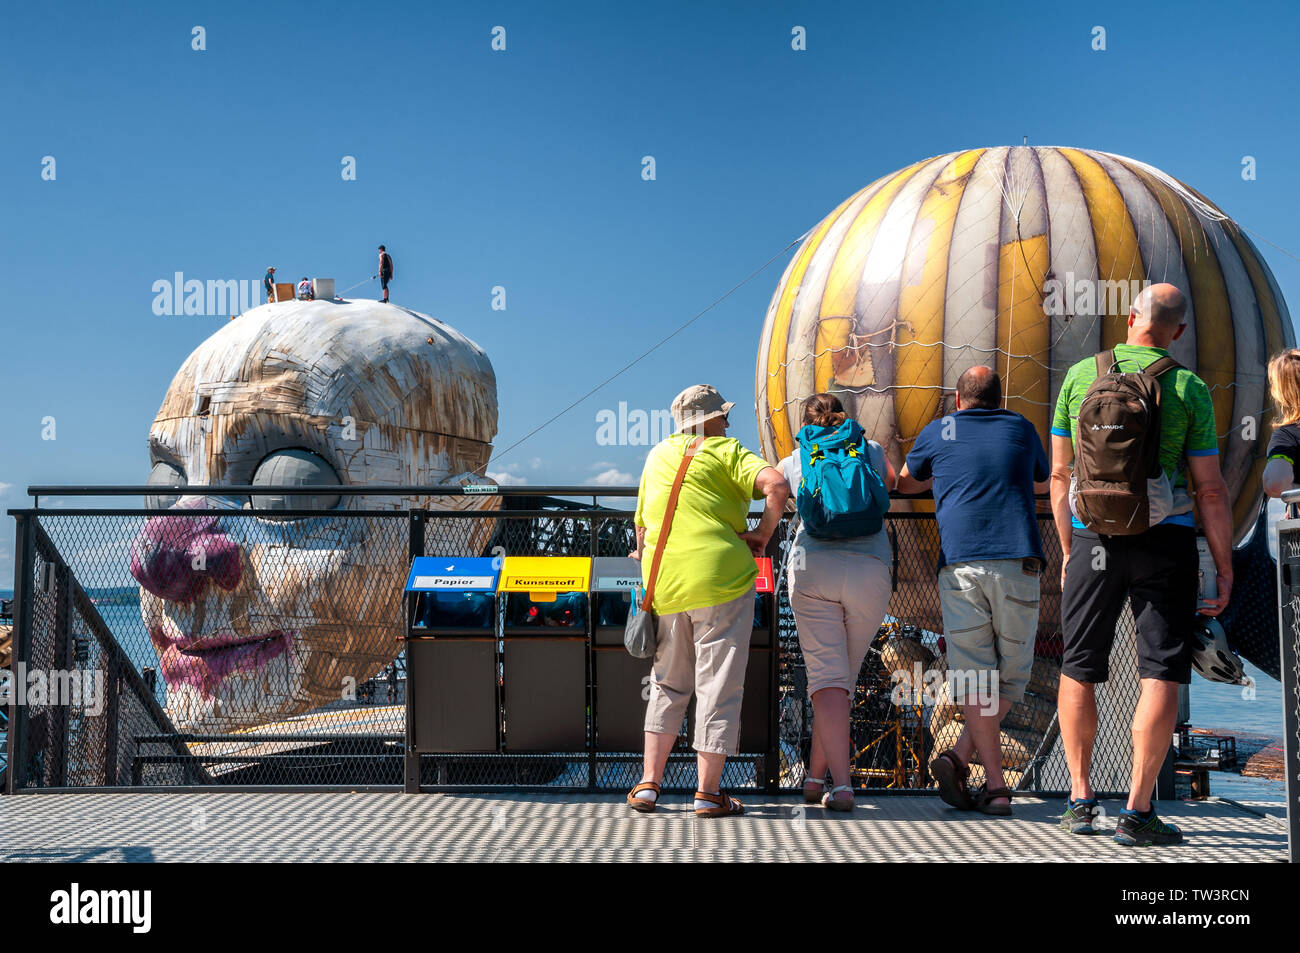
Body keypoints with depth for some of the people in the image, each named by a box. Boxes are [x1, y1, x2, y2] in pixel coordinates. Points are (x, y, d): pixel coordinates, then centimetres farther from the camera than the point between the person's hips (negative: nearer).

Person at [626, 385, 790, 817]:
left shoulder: (658, 455, 17)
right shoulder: (727, 451, 1)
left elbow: (642, 525, 25)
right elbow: (777, 485, -17)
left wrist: (644, 556, 43)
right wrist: (762, 534, -4)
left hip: (665, 586, 5)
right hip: (721, 579, -5)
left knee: (668, 685, 17)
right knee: (718, 684, 2)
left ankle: (648, 784, 14)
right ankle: (708, 793, 5)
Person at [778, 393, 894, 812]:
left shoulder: (795, 460, 16)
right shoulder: (872, 450, 18)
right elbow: (892, 482, 40)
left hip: (813, 567, -1)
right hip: (870, 569, 1)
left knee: (828, 677, -3)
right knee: (845, 675, 11)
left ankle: (840, 785, -13)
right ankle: (815, 776, 18)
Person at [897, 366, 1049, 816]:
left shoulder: (937, 433, 15)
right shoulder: (1022, 429, 18)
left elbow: (905, 483, 34)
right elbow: (1043, 484, 37)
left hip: (959, 564, 0)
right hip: (1018, 562, 0)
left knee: (976, 677, 1)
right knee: (1012, 676, 9)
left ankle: (995, 786, -8)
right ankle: (960, 756, -7)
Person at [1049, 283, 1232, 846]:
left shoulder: (1080, 375, 2)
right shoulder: (1188, 388, -4)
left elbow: (1059, 475, 5)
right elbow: (1211, 491, -5)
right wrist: (1225, 570, 2)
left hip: (1093, 540, 2)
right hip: (1165, 541, -2)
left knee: (1078, 671, 13)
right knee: (1161, 674, 1)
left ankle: (1080, 800, 15)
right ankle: (1137, 811, -2)